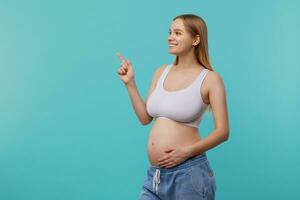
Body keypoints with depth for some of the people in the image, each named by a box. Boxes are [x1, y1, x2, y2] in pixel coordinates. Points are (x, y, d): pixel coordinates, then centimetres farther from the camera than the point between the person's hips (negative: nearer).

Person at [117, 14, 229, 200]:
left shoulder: (210, 79, -7)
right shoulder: (161, 72, 9)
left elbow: (223, 132, -9)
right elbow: (145, 117, 12)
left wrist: (186, 152, -18)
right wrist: (130, 83, 4)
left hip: (188, 172, -5)